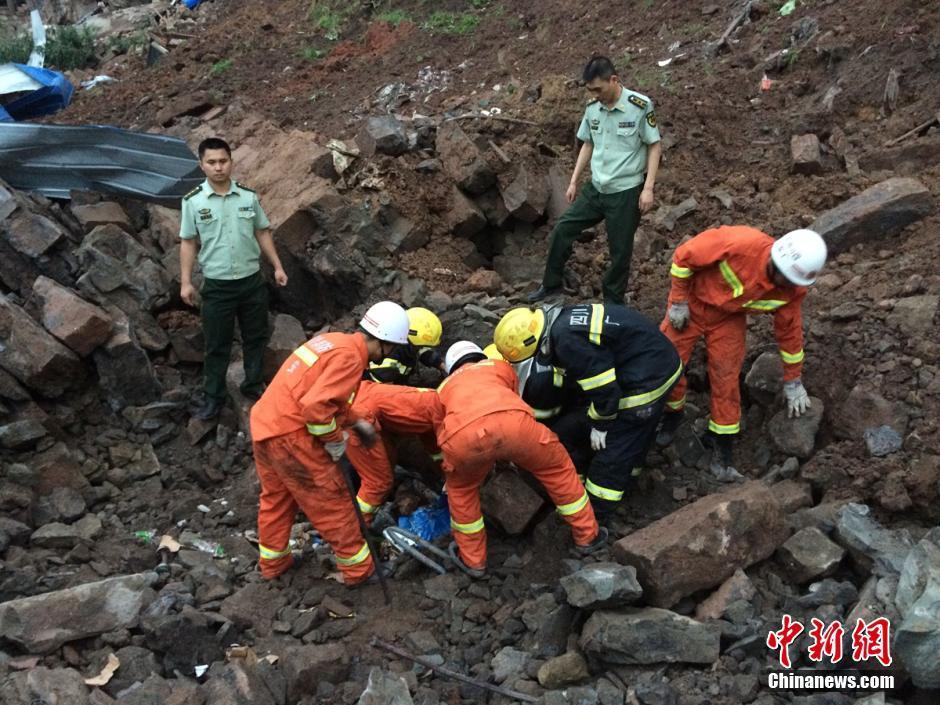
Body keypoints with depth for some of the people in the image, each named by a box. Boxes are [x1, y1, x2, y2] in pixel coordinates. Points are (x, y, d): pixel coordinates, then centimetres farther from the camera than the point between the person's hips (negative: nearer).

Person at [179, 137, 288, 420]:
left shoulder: (248, 196, -1)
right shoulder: (193, 201, -6)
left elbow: (262, 233, 8)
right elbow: (188, 243, -1)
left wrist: (277, 267, 4)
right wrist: (185, 282, -4)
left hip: (252, 281, 2)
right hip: (217, 285, -2)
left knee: (256, 337, 15)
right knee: (217, 345, 7)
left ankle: (253, 385, 34)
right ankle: (213, 397, 21)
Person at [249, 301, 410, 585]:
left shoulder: (334, 340, 11)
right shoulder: (350, 357, -18)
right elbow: (316, 406, -27)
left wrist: (355, 422, 25)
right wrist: (336, 440, -12)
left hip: (263, 423, 9)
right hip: (290, 436, -9)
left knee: (276, 497, 25)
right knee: (331, 502, 6)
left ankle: (272, 561, 41)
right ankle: (358, 567, 19)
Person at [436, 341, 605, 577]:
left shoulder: (443, 388, 42)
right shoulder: (500, 366, 41)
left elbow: (440, 433, 49)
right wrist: (511, 451, 66)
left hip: (461, 435, 1)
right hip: (511, 421, 0)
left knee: (461, 490, 34)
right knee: (557, 468, 29)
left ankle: (472, 560, 40)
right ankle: (587, 535, 41)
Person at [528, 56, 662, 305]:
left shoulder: (641, 106, -12)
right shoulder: (592, 108, 3)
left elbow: (655, 146, -7)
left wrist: (648, 188, -14)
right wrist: (573, 181, 14)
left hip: (626, 191, -5)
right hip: (595, 188, 5)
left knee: (620, 250, 3)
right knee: (561, 231, 3)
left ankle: (613, 304, 19)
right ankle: (551, 285, 20)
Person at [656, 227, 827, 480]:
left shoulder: (792, 290, -20)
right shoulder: (739, 243, -38)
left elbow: (789, 329, -3)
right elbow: (685, 255, -24)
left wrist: (792, 381, 5)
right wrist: (678, 302, -17)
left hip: (729, 319, 2)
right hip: (693, 302, -2)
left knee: (726, 378, -3)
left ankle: (722, 441, 13)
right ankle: (671, 413, 27)